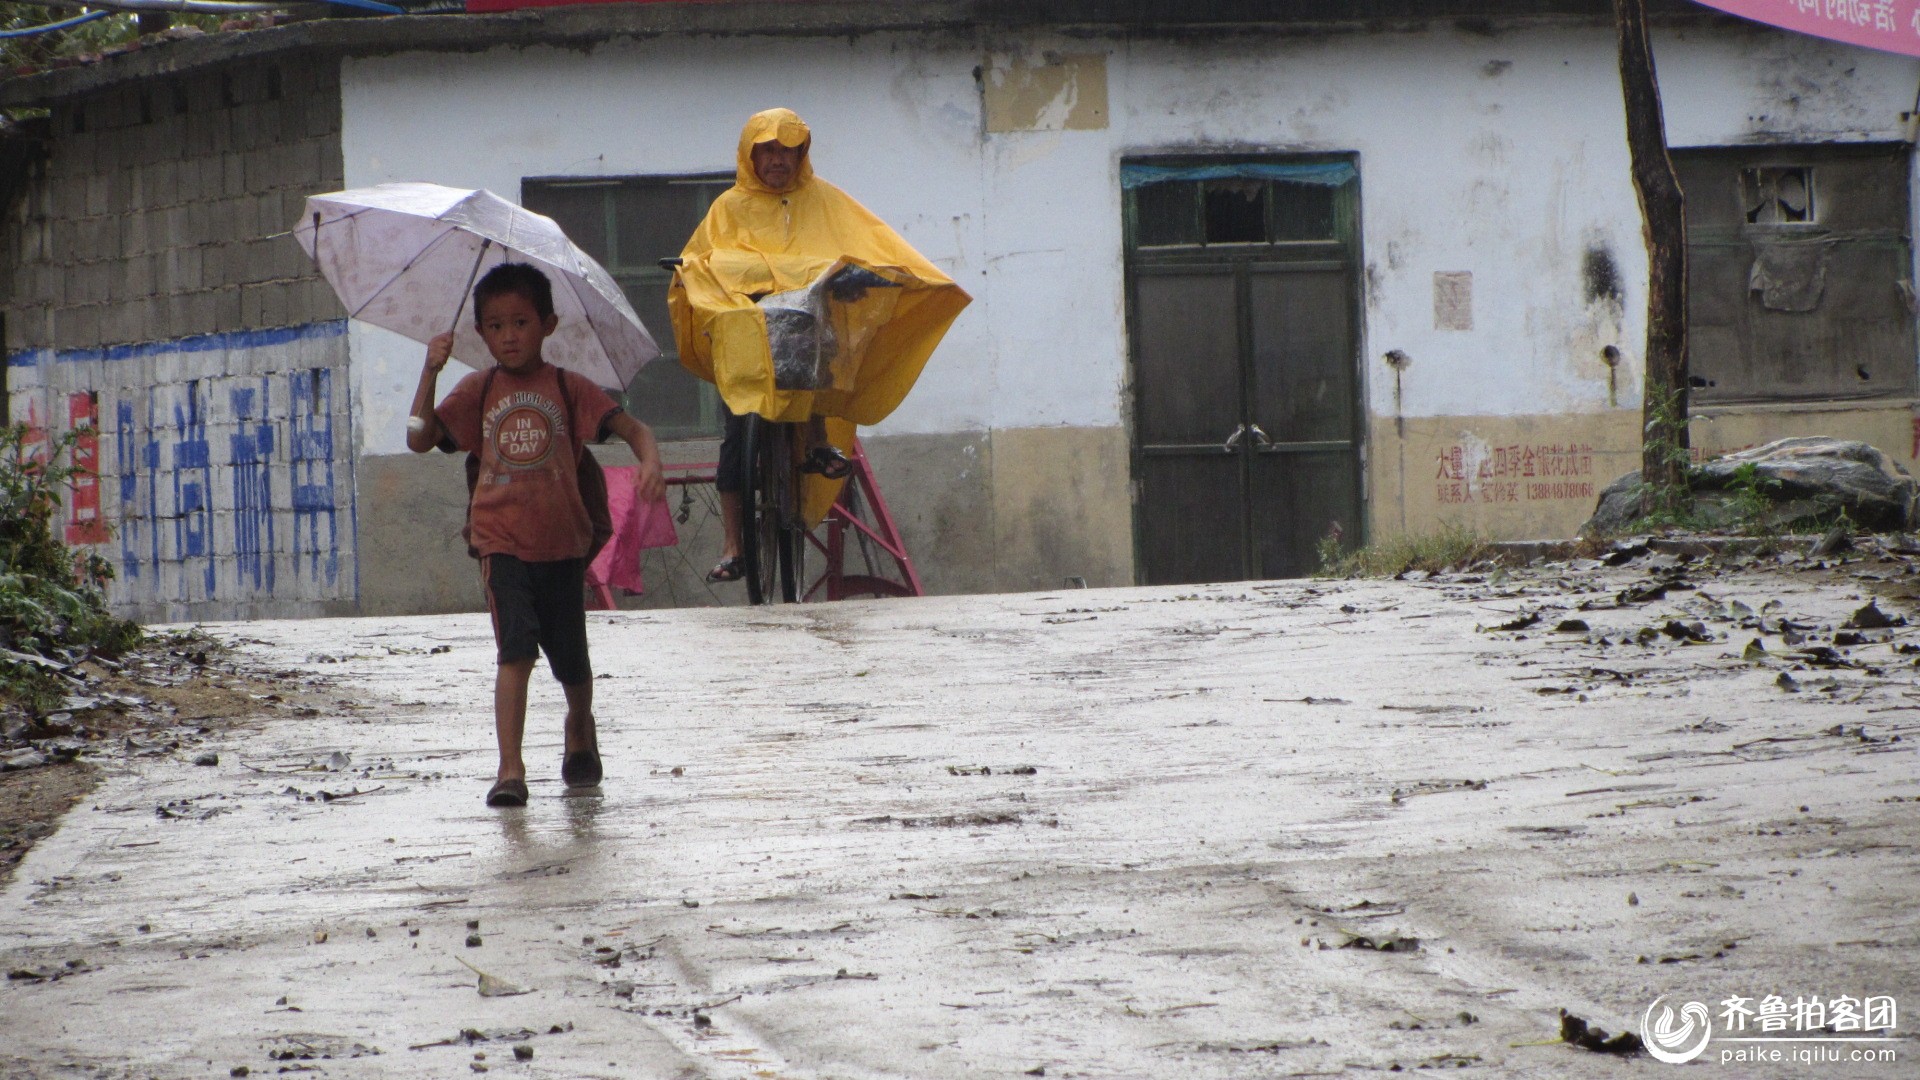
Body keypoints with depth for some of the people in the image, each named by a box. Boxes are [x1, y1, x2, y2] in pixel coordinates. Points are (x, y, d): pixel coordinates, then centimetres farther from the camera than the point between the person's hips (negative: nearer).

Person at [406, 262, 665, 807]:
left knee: (571, 660, 12)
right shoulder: (479, 391, 4)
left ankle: (580, 733, 44)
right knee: (516, 649, -18)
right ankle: (510, 769, -20)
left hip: (562, 543, 1)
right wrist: (431, 372, -11)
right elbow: (419, 438, -2)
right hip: (502, 542, -1)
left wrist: (650, 461, -26)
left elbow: (631, 427, -5)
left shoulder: (568, 388, 0)